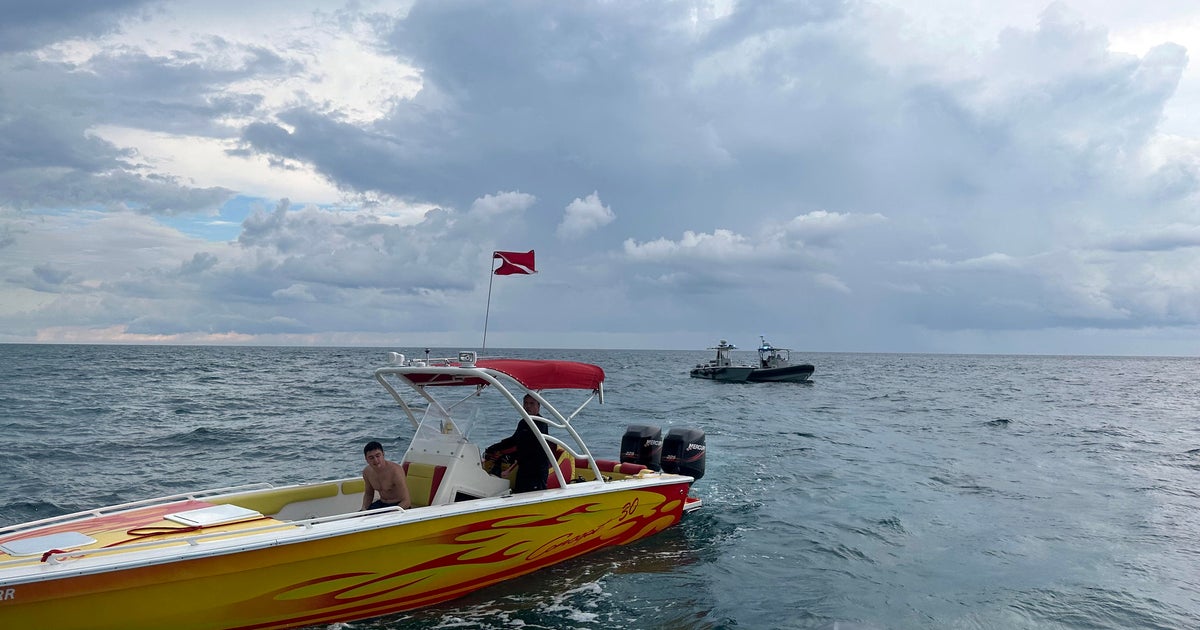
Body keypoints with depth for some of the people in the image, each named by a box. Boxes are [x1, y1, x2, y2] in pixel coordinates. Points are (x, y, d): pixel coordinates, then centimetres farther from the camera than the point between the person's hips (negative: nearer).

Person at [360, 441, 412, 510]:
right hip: (381, 503, 7)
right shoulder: (367, 472, -3)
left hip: (399, 505, -7)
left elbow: (406, 502, -25)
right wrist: (363, 509, -3)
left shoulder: (395, 471, -25)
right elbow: (368, 494, 17)